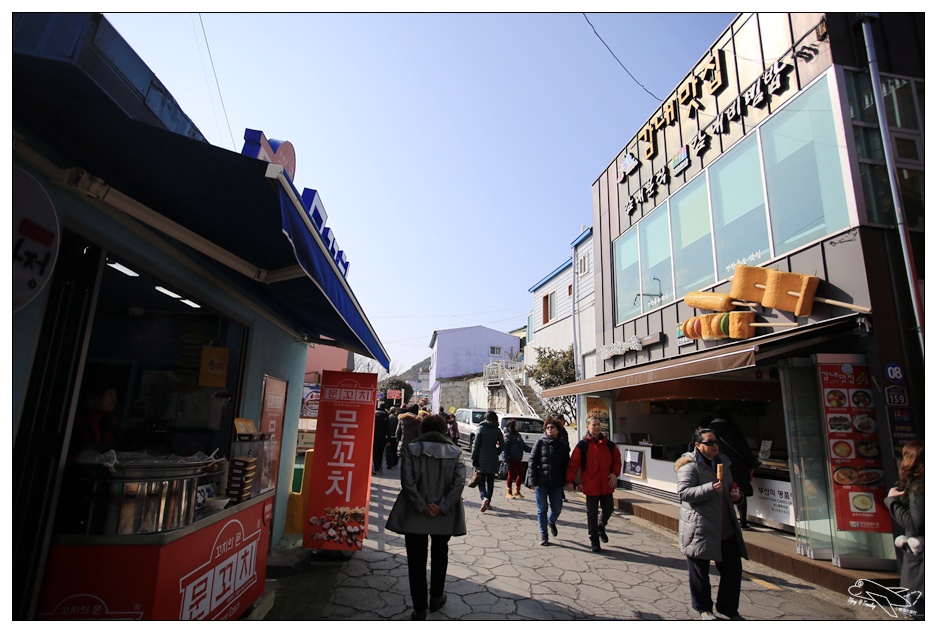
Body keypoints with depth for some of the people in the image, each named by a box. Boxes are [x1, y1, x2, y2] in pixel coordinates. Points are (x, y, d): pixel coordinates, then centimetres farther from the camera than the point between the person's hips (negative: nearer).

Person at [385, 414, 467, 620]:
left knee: (416, 559, 11)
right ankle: (436, 597, 36)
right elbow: (459, 482, -12)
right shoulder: (455, 451, -2)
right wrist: (442, 507, -12)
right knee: (440, 555, 24)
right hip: (444, 515, 2)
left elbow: (407, 481, -15)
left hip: (415, 515, -2)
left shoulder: (411, 448, -5)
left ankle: (420, 607, 17)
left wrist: (422, 507, -12)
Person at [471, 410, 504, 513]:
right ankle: (488, 502, 19)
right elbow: (502, 446, 0)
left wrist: (473, 459, -3)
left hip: (481, 459, -3)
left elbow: (476, 445, -9)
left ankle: (484, 498, -20)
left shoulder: (481, 428, -7)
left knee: (481, 481, 2)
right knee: (490, 482, 14)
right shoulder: (497, 430, 0)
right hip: (493, 460, 3)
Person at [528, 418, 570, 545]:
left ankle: (551, 522, 41)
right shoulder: (540, 443, -2)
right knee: (542, 509, 4)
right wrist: (532, 481, -10)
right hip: (541, 482, -2)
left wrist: (566, 481, 4)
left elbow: (566, 465, 10)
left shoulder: (563, 446, 6)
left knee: (557, 509, 8)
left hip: (557, 483, 2)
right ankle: (543, 535, 19)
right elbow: (532, 462, -4)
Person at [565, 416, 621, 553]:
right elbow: (573, 463, -9)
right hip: (591, 485, -3)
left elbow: (617, 459, 12)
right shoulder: (582, 445, -9)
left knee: (608, 509, 14)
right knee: (592, 514, 6)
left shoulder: (609, 444, 3)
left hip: (607, 485, 4)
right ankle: (594, 542, 19)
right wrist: (570, 481, -11)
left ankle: (601, 527, 45)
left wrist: (615, 473, -3)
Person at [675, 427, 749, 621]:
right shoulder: (690, 465, -14)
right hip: (700, 529, -7)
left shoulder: (723, 461, 12)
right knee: (699, 571, 8)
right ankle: (703, 608, 28)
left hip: (726, 529, 7)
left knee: (733, 568, 13)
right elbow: (683, 492, -24)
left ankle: (729, 608, 33)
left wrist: (737, 494, 7)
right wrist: (710, 488, -30)